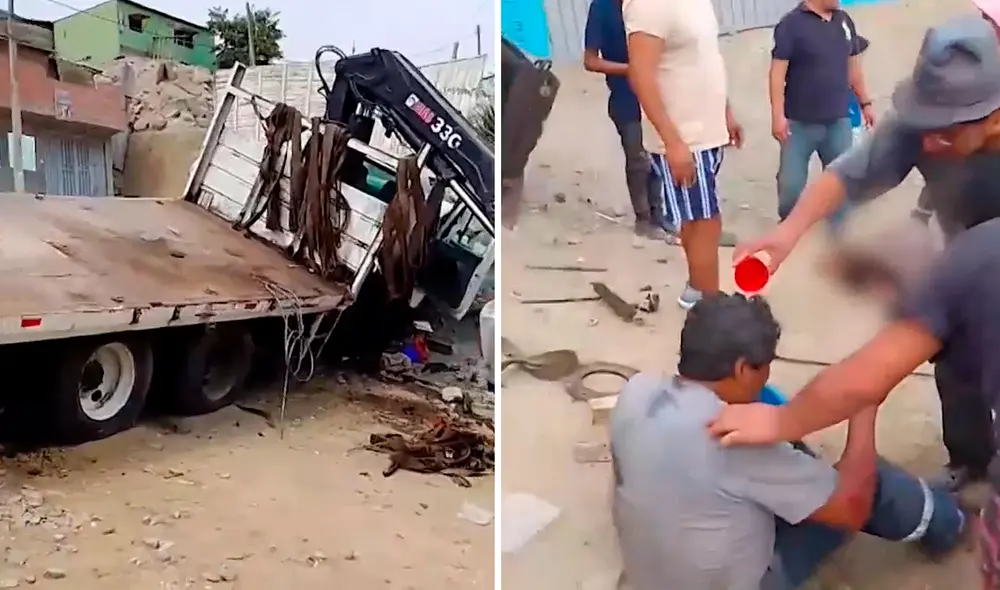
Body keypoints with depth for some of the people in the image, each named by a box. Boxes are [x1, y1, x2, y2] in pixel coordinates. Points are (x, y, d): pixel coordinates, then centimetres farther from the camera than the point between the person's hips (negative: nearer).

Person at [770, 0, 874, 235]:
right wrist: (778, 115, -17)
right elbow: (778, 72, -12)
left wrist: (865, 103, 17)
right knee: (791, 182, 2)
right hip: (800, 123, -5)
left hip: (838, 121, 5)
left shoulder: (844, 21, 9)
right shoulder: (791, 24, -9)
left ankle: (837, 230, 25)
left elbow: (853, 66, 17)